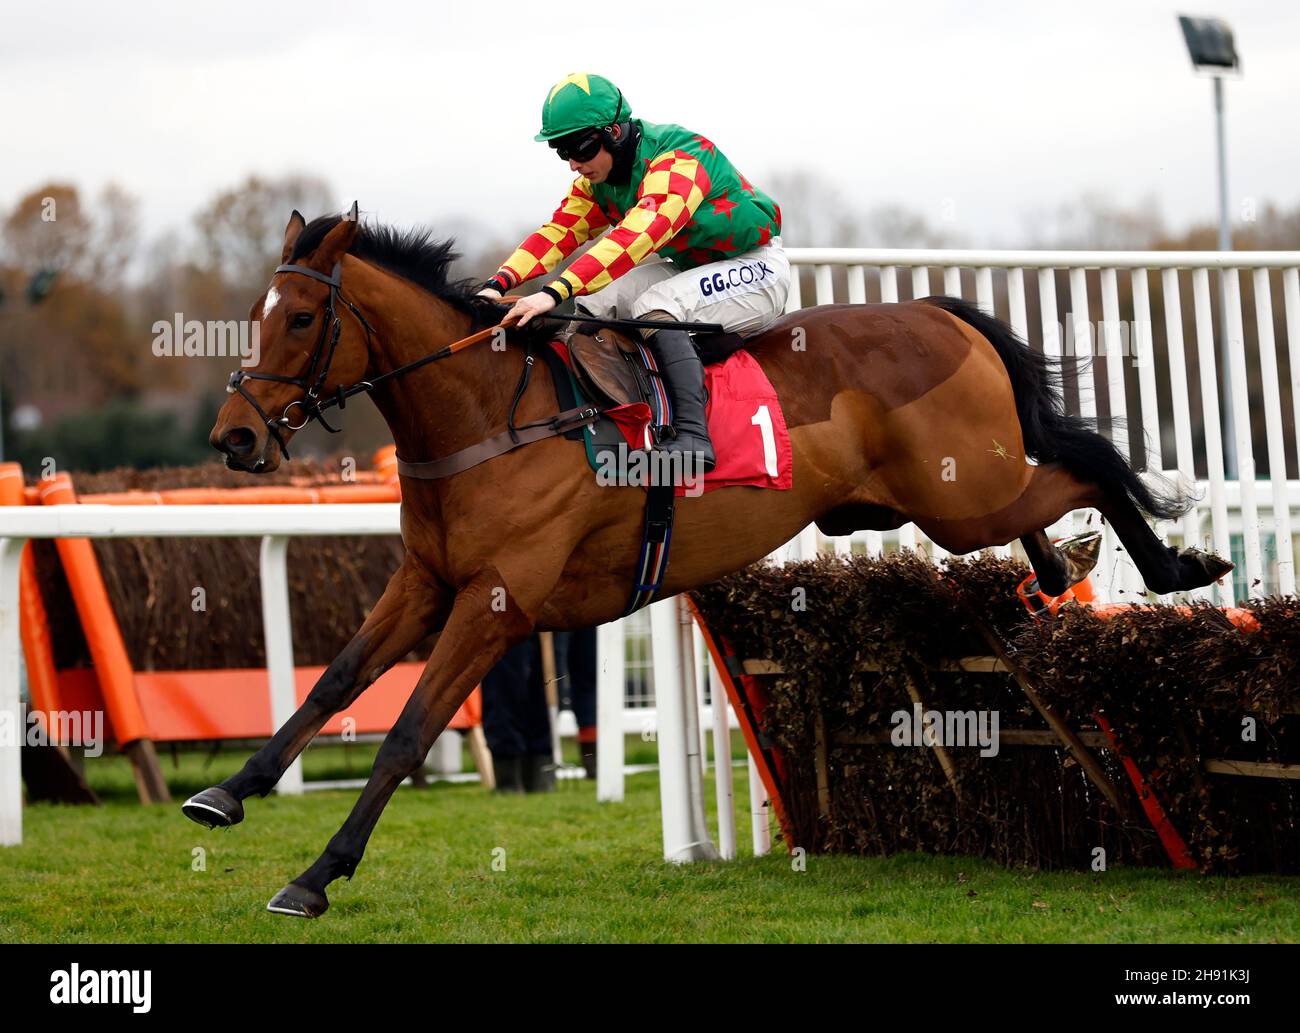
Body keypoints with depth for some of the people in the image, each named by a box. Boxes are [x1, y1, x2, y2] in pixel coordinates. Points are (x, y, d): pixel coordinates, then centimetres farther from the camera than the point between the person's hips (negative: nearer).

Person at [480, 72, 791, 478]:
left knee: (652, 307, -32)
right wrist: (500, 283, -25)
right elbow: (559, 232, -6)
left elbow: (637, 236, -41)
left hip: (756, 267, -9)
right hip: (686, 268, 9)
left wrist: (556, 292, -51)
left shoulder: (679, 158, -28)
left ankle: (692, 433, -39)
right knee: (590, 301, -8)